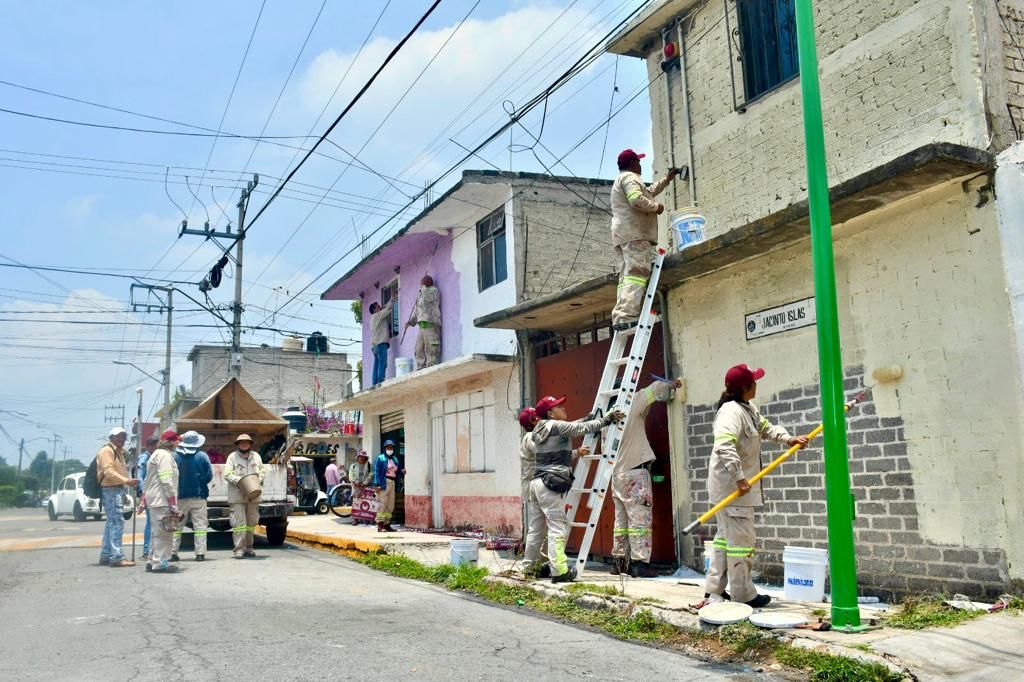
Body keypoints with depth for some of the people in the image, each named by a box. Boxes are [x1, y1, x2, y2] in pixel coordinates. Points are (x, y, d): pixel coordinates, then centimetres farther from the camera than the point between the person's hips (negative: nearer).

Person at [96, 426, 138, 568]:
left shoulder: (118, 452, 22)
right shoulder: (106, 451, -9)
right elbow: (109, 471, -20)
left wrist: (128, 482, 10)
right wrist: (127, 481, -27)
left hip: (117, 489, 11)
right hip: (110, 490, -11)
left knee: (112, 523, 14)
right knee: (117, 522, -14)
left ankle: (105, 556, 21)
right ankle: (116, 557, -17)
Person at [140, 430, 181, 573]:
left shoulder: (156, 454, 22)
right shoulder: (165, 455, -11)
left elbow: (147, 480, 24)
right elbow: (167, 481, -19)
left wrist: (143, 500, 25)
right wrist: (173, 503, -19)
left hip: (154, 500, 10)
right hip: (162, 500, -10)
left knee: (159, 533, 16)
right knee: (164, 533, -7)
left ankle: (153, 562, 20)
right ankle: (160, 563, -6)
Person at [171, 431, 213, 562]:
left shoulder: (175, 456, -4)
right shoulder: (202, 456, -6)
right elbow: (209, 476, -4)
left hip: (180, 496, 1)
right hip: (198, 496, -1)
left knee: (176, 526, 11)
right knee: (200, 526, 3)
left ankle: (173, 553, 10)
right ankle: (200, 553, 0)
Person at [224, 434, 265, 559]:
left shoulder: (256, 456, 13)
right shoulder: (232, 457, 1)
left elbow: (262, 471, 15)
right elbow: (227, 474, -6)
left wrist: (259, 480, -5)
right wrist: (240, 481, -19)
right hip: (237, 495, -4)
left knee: (251, 522, 9)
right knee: (239, 522, -9)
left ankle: (248, 547, 18)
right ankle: (239, 548, -8)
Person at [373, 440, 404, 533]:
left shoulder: (395, 459, 19)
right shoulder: (380, 458, -2)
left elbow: (398, 471, 21)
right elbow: (377, 472, -9)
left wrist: (402, 472, -3)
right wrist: (377, 484, -18)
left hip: (392, 483, 8)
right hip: (384, 483, -7)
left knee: (390, 505, 9)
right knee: (382, 504, -9)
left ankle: (387, 524, 16)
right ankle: (380, 525, -8)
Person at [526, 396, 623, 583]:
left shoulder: (540, 431, 18)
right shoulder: (557, 426, -7)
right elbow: (583, 428, -7)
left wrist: (575, 453, 38)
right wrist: (607, 419, 2)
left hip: (536, 482, 9)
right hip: (550, 484, -9)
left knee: (536, 527, 15)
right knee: (558, 527, -8)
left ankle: (529, 566, 23)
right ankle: (559, 571, -11)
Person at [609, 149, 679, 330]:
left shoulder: (621, 180, 31)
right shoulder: (630, 177, -1)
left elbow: (648, 192, 44)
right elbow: (637, 200, -20)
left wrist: (667, 179, 49)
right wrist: (656, 207, -4)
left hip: (624, 234, 10)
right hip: (635, 233, -10)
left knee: (628, 275, 2)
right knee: (637, 273, -19)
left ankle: (620, 317, -9)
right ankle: (628, 316, -32)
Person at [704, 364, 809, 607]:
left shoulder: (748, 408, 11)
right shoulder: (732, 412, -21)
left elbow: (765, 427, 21)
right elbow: (724, 447, -31)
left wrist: (788, 439, 3)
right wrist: (740, 478, -30)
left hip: (737, 486, 11)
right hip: (732, 486, -11)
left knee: (726, 536, 16)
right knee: (741, 539, -2)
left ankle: (714, 590, 23)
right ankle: (744, 595, 8)